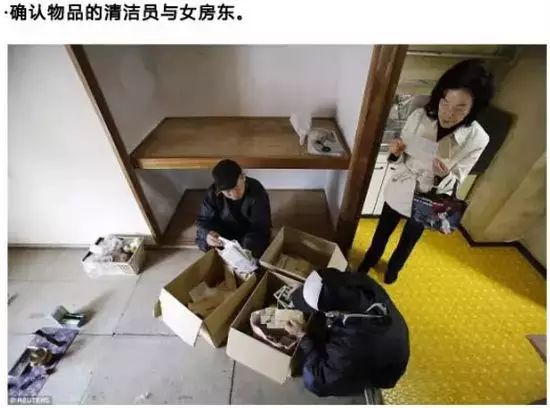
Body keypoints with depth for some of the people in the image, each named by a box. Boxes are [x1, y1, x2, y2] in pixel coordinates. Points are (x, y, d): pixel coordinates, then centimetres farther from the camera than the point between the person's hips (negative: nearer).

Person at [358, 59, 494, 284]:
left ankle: (393, 269, 54)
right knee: (382, 233, 22)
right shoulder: (419, 116, -17)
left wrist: (443, 176, -36)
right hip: (399, 192, 1)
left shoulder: (476, 139, -21)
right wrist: (395, 153, -29)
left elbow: (453, 184, -14)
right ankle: (369, 261, 51)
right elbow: (400, 159, -6)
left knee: (408, 241, 24)